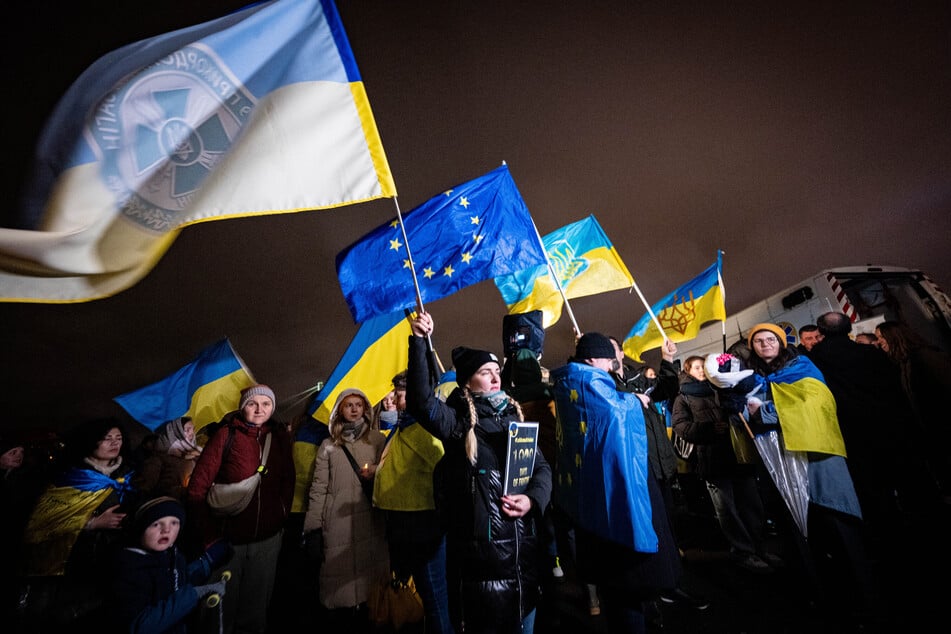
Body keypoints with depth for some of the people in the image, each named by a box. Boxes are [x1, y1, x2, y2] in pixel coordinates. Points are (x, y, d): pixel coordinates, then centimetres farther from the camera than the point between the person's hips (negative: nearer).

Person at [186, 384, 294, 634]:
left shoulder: (279, 436, -2)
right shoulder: (226, 434, -10)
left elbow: (288, 481, 3)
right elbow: (198, 486, -10)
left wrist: (282, 517, -2)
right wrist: (207, 533, -12)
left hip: (267, 540, 3)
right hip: (227, 538, -2)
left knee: (257, 604, 19)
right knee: (223, 602, 16)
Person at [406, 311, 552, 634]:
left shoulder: (515, 418, 7)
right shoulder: (458, 422, -7)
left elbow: (542, 467, 10)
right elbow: (422, 402, -26)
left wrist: (533, 498, -11)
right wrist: (420, 342, -32)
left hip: (522, 545, 5)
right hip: (478, 548, -4)